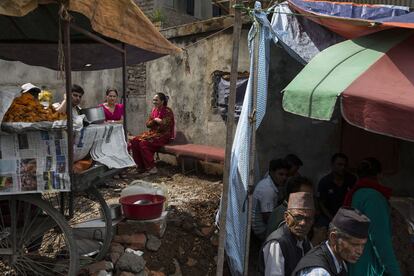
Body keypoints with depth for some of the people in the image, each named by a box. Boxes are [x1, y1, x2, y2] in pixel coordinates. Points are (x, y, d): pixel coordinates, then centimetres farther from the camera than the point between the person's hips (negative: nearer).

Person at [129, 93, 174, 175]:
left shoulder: (167, 111, -11)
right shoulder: (154, 110, 13)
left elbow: (164, 125, -21)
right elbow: (148, 124, 11)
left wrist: (156, 120, -5)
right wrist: (154, 120, -9)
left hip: (163, 136, -8)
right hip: (152, 133, 8)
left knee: (144, 143, -28)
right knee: (134, 141, -12)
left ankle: (151, 168, -20)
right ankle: (141, 166, -7)